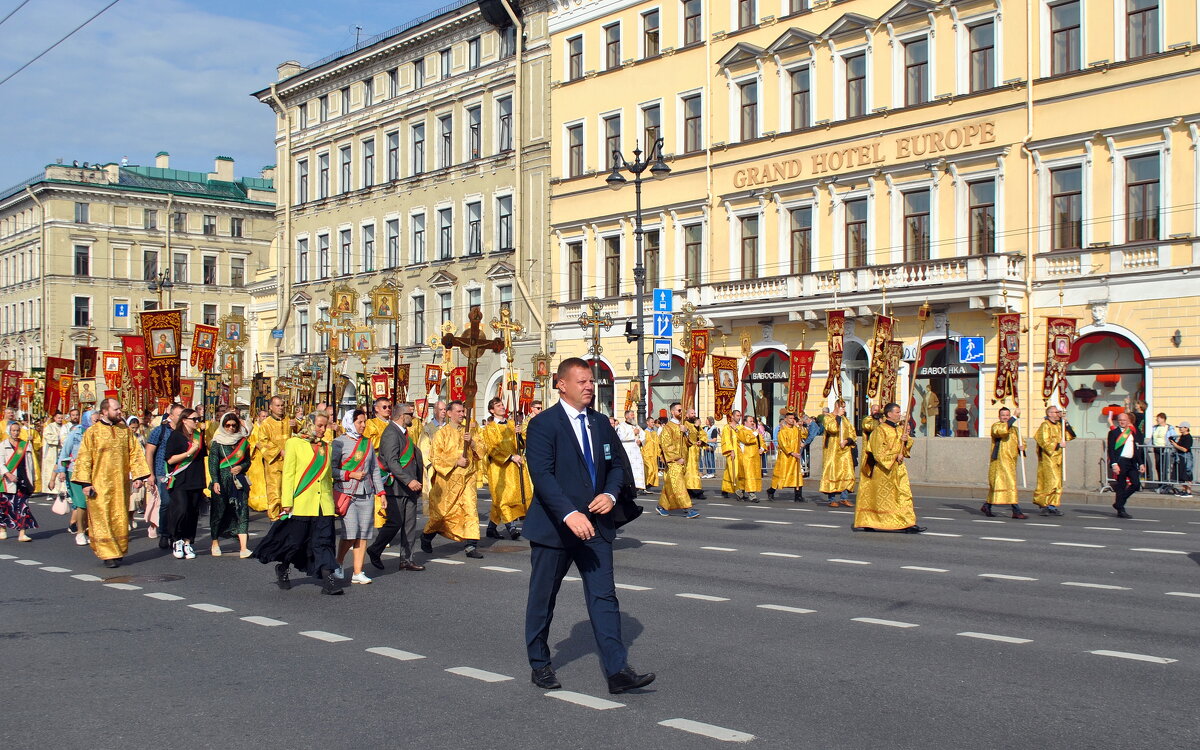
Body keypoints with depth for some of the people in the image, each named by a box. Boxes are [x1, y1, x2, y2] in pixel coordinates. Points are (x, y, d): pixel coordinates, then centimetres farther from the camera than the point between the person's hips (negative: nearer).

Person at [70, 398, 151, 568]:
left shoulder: (125, 430, 8)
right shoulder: (93, 432, -2)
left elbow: (134, 453, 8)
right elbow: (84, 458, -3)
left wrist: (137, 476, -2)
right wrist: (85, 483, -10)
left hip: (121, 484, 3)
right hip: (100, 484, -3)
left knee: (120, 519, 6)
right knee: (102, 520, -3)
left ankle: (119, 551, 16)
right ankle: (108, 554, 2)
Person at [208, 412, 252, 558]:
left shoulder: (243, 441, 11)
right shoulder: (217, 442, 2)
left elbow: (248, 461, 17)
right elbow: (212, 462, -4)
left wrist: (241, 467, -5)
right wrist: (215, 481, -14)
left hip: (239, 481, 2)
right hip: (221, 481, -2)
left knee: (242, 512, -8)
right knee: (218, 511, 3)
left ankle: (243, 548, -15)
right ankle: (215, 543, 22)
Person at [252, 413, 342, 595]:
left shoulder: (326, 447, 14)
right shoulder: (295, 443, -1)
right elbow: (288, 474, -4)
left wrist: (332, 501, 16)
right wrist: (286, 502, -10)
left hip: (323, 504, 4)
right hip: (301, 503, -4)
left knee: (324, 542, -3)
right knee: (294, 541, 5)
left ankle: (328, 581, -7)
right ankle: (282, 569, 30)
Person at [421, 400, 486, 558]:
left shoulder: (467, 431, 11)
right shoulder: (441, 434, -2)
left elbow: (481, 450, 5)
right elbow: (437, 458, -8)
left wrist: (472, 442, -13)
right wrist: (456, 462, -15)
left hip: (466, 478, 3)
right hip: (447, 479, -3)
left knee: (471, 509, -9)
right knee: (442, 511, 7)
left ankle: (472, 546, -10)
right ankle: (426, 537, 31)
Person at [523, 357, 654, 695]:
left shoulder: (601, 423, 10)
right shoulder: (543, 425, -10)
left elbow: (616, 465, 17)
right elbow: (542, 476, -20)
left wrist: (611, 494, -4)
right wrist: (569, 514, -31)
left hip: (595, 525, 5)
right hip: (554, 526, -5)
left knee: (604, 597, -2)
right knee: (543, 599, 9)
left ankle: (617, 671, -4)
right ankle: (540, 665, 25)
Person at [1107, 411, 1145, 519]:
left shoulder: (1134, 433, 16)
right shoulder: (1113, 433, -2)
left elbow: (1138, 449, 18)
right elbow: (1111, 450, -8)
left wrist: (1141, 463, 11)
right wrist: (1114, 464, -18)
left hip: (1132, 462, 6)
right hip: (1120, 462, -6)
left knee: (1136, 484, 0)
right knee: (1121, 486, -3)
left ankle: (1119, 503, 16)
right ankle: (1120, 510, 3)